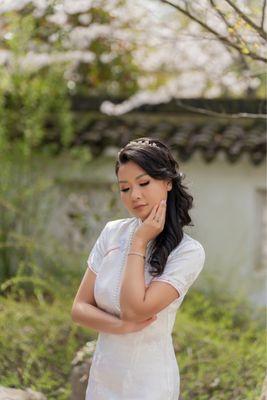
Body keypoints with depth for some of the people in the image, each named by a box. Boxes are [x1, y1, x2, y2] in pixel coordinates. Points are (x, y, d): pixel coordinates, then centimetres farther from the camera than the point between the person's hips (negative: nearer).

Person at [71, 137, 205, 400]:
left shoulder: (188, 252, -14)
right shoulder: (112, 233, -1)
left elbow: (134, 310, -24)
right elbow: (79, 308, -1)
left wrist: (139, 242, -17)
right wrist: (121, 326, -18)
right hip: (101, 377, 4)